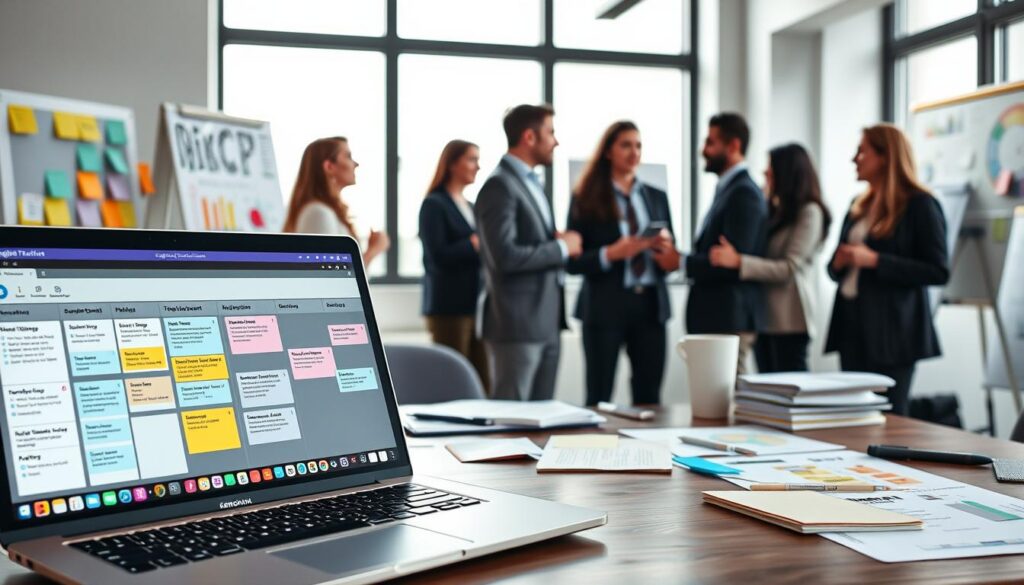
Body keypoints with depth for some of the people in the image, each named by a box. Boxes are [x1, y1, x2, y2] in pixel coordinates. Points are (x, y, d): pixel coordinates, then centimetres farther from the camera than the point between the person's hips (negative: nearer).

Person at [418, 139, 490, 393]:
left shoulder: (472, 208, 19)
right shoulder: (434, 205, -3)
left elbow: (478, 254, 15)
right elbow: (439, 255, -14)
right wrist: (475, 243, -10)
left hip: (476, 305, 7)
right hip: (449, 307, -7)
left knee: (482, 385, 3)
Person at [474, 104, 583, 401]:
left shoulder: (530, 182, 17)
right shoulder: (500, 186, -13)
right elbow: (505, 256, -23)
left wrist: (559, 244, 2)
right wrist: (562, 247, -12)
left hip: (545, 321, 9)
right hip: (518, 322, -9)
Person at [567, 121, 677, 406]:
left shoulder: (657, 197, 12)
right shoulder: (586, 199, 0)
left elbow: (670, 258, 14)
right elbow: (573, 261, -4)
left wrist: (667, 250, -8)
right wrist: (611, 254, -20)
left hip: (650, 305, 4)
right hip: (605, 307, -3)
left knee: (649, 398, 6)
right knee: (599, 399, 2)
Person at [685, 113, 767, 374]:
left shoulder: (744, 193, -13)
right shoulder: (727, 189, 17)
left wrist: (682, 262, -15)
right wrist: (682, 258, 3)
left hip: (729, 320, -9)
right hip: (716, 317, 9)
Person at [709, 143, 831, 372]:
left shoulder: (809, 212, -8)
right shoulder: (775, 211, 15)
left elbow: (791, 268, -17)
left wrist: (737, 261, -25)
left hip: (789, 318, -7)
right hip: (763, 314, 8)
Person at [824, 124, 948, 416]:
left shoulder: (920, 205, -6)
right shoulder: (860, 205, 15)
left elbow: (938, 272, -13)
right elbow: (835, 268, 21)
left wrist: (874, 260, -18)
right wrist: (839, 262, -3)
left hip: (891, 331, -7)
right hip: (852, 328, 7)